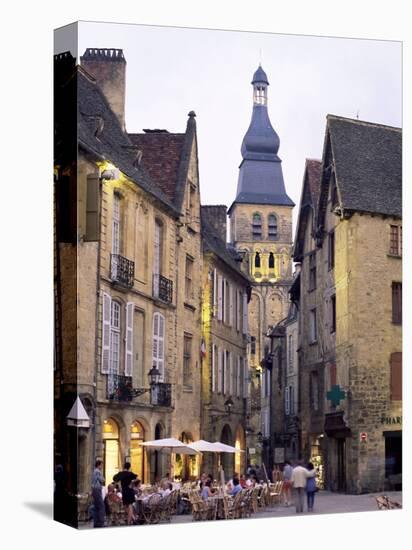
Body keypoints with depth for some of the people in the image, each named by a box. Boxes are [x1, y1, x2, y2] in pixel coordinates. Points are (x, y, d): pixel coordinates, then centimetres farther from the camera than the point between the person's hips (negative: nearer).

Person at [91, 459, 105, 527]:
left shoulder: (94, 472, 18)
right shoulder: (98, 472, -13)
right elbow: (102, 481, -13)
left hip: (94, 490, 10)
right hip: (97, 490, -10)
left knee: (96, 507, 10)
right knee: (101, 507, -10)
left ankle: (96, 523, 11)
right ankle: (101, 523, -13)